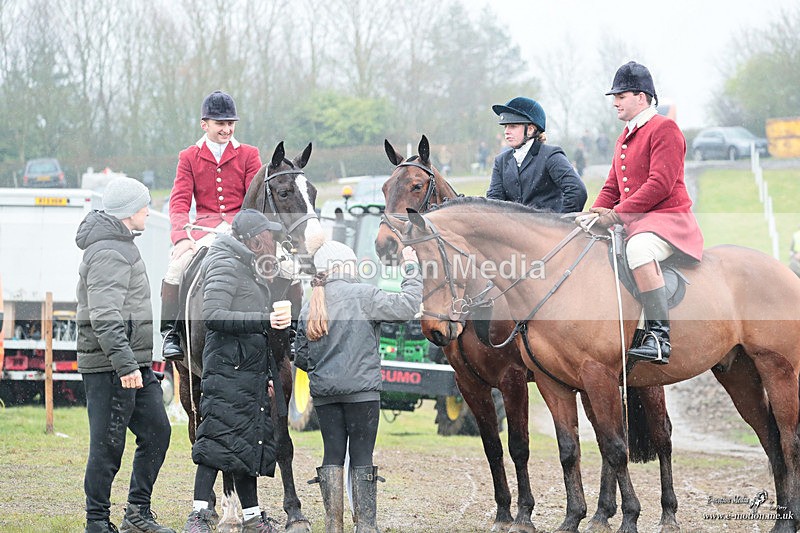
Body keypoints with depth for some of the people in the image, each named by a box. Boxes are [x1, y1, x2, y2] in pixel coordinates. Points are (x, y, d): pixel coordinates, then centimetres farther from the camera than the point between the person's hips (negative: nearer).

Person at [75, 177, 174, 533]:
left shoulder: (121, 246, 18)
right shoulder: (108, 253, -17)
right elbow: (105, 317, -26)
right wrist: (125, 365, -31)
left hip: (135, 363, 11)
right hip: (110, 368, -11)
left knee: (156, 433, 13)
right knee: (108, 446, -4)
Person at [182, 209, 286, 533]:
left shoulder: (248, 268, 23)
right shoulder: (226, 265, -7)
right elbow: (214, 316, -19)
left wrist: (266, 375, 26)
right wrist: (265, 321, -23)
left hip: (250, 371, 10)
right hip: (228, 368, -10)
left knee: (251, 440, 9)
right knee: (221, 437, -15)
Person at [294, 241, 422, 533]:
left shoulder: (309, 307, 8)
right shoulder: (363, 295, -8)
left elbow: (301, 357, 10)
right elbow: (408, 305, -12)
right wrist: (411, 268, 1)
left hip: (323, 391, 4)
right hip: (361, 388, -4)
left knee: (333, 454, 8)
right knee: (362, 456, -1)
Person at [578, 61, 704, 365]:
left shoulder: (664, 129, -7)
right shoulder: (624, 138, 22)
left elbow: (660, 184, -19)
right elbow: (612, 188, 22)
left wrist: (618, 213, -23)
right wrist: (596, 214, 1)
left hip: (668, 219, -10)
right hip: (631, 223, 10)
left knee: (639, 248, -39)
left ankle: (659, 339, -43)